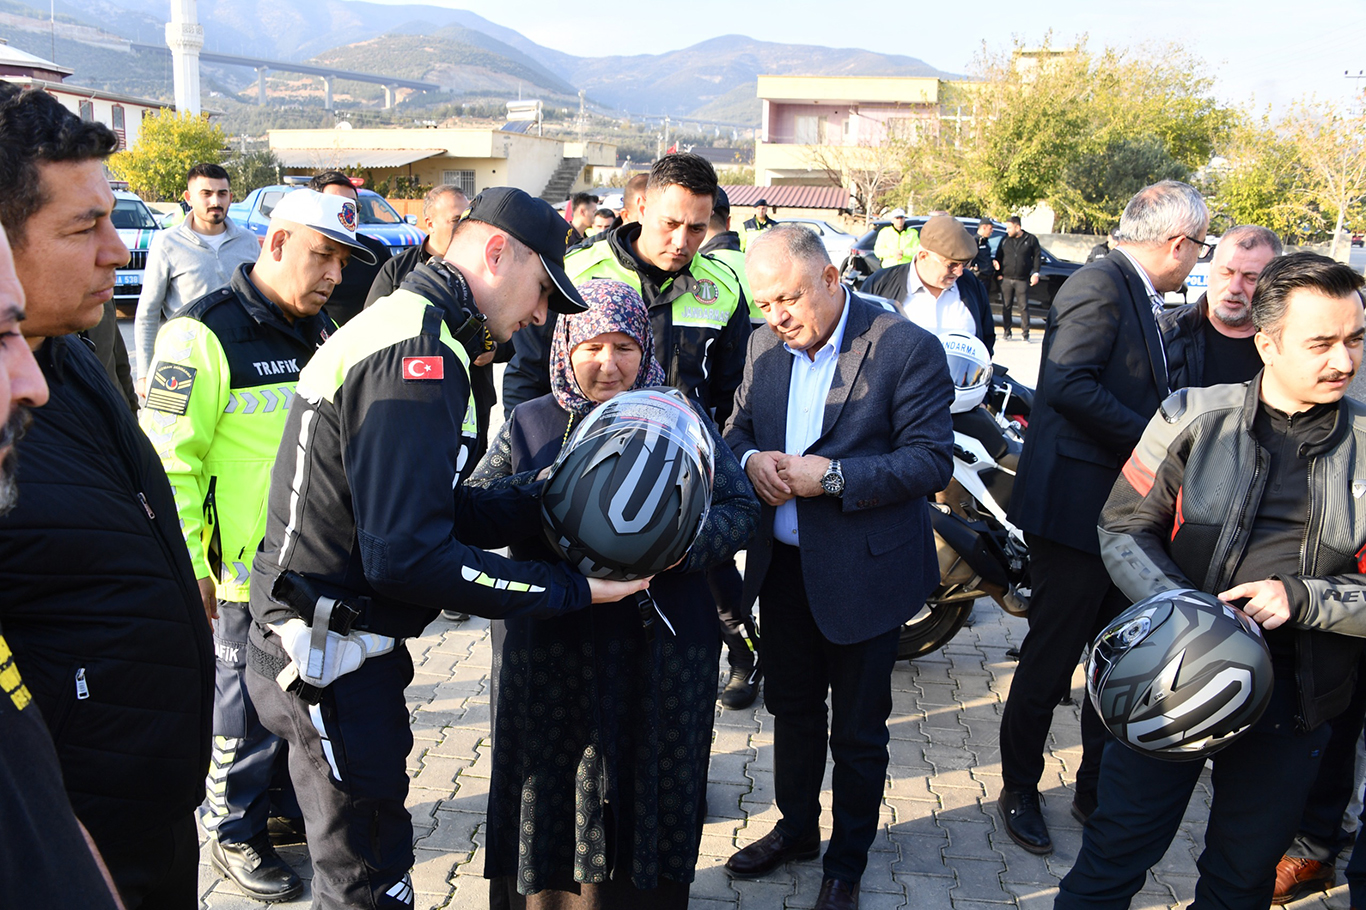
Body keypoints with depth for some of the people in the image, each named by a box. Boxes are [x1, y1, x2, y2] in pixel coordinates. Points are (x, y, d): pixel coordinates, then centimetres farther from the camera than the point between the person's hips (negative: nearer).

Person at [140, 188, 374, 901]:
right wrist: (188, 566, -17)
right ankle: (235, 831, 28)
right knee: (250, 707, 8)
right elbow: (167, 459, -16)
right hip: (252, 569, -7)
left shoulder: (324, 331, 10)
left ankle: (296, 803, 39)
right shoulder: (204, 333, -15)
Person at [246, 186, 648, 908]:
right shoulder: (419, 353, -22)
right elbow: (407, 556, -29)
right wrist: (570, 590, -23)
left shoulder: (401, 326, 13)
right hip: (333, 659, -10)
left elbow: (436, 510, 11)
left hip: (331, 643, 10)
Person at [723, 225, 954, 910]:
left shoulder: (907, 348, -15)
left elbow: (932, 460, -17)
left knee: (857, 729, 11)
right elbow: (738, 428, 11)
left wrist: (832, 477, -26)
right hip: (782, 565, 5)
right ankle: (796, 828, 44)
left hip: (863, 572, -5)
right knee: (792, 707, 21)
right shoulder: (764, 347, 3)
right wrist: (751, 458, -12)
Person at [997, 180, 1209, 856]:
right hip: (1079, 504, -10)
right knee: (1051, 660, 4)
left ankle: (1098, 788, 30)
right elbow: (1068, 384, -27)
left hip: (1125, 511, 10)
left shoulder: (1134, 295, 16)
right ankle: (1020, 789, 21)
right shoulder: (1100, 285, -15)